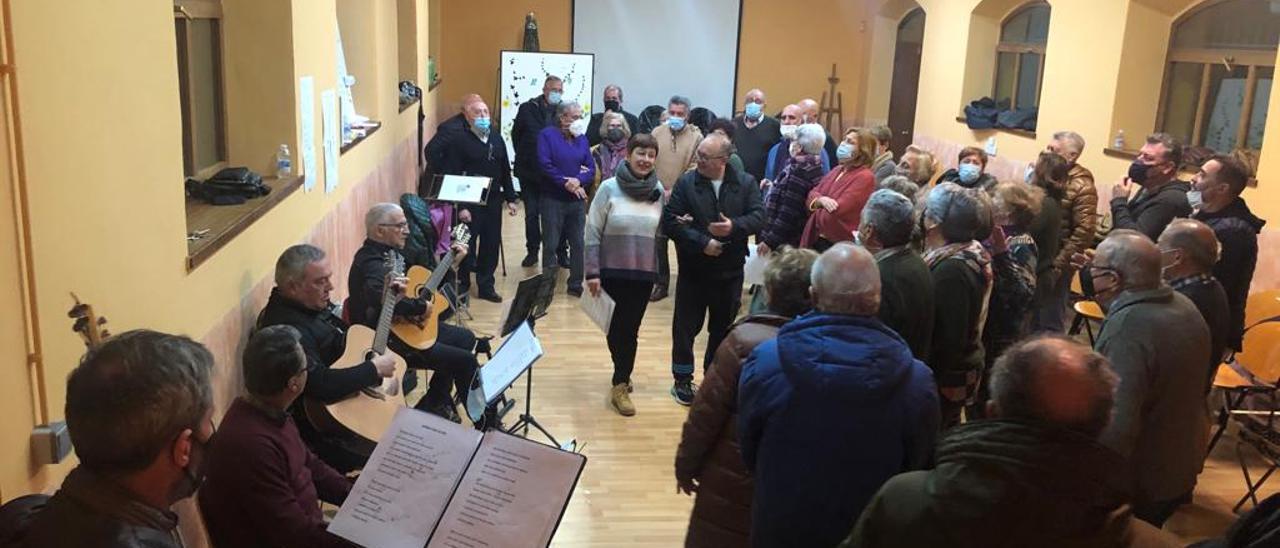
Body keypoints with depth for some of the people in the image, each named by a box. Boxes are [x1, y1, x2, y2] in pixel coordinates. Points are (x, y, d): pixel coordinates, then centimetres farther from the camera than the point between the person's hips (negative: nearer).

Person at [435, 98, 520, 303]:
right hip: (469, 203, -5)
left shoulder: (497, 138, 10)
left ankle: (486, 286, 21)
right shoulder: (459, 141, -9)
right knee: (467, 245, 2)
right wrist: (460, 207, -18)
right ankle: (462, 284, 19)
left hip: (493, 201, 5)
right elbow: (451, 177, -13)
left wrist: (510, 198, 12)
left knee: (491, 244, 9)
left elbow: (505, 171, 16)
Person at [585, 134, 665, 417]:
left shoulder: (658, 191, 1)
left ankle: (621, 385, 25)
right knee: (617, 327, 6)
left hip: (644, 273, 3)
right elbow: (592, 232, -7)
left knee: (630, 329, 9)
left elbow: (661, 231, 9)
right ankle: (622, 376, 26)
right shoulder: (609, 188, -9)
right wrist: (592, 272, -11)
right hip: (612, 271, -3)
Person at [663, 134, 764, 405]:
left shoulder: (746, 183, -2)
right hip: (693, 270, -1)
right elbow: (670, 222, -11)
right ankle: (682, 380, 20)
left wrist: (735, 226, -26)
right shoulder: (686, 183, -6)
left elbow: (759, 217, -8)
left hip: (730, 271, 2)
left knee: (723, 327, 14)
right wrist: (702, 242, -18)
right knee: (686, 326, 5)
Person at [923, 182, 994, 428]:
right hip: (962, 369, 9)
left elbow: (950, 339, -27)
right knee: (947, 436, 24)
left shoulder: (951, 270, -28)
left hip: (945, 376, -9)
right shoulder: (972, 252, 2)